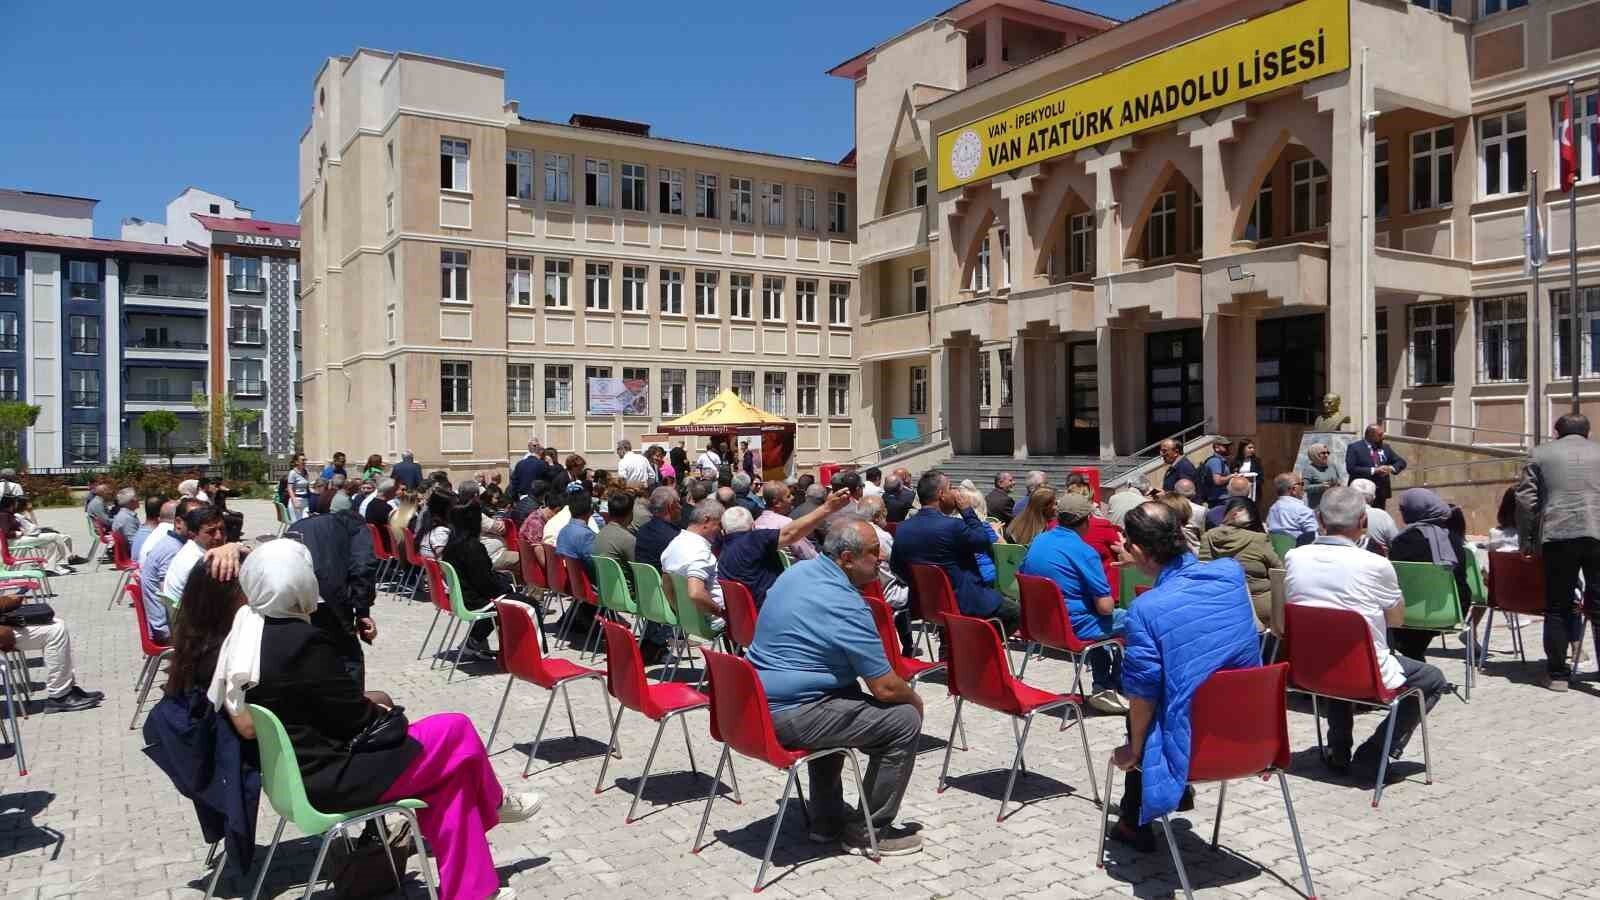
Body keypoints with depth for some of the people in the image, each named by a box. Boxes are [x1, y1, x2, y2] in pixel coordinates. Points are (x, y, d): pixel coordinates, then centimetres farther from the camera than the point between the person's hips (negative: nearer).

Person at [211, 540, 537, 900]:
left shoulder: (244, 631, 1)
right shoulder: (303, 642, -26)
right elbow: (358, 720, -17)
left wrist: (362, 701, 8)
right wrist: (384, 711, 3)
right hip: (329, 779, -9)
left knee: (450, 775, 11)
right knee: (456, 730, 1)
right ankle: (492, 803, 30)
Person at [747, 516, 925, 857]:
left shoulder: (798, 571, 5)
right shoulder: (846, 606, -20)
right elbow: (886, 688, -15)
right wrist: (915, 699, 5)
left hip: (757, 703, 10)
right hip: (790, 718, -10)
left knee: (844, 701, 35)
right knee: (905, 720, -6)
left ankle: (826, 819, 38)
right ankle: (867, 831, 9)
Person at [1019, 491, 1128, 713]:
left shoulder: (1037, 542, 3)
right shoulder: (1084, 552, -19)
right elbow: (1105, 606, -19)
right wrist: (1109, 603, 4)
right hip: (1073, 627, -8)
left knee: (1099, 621, 31)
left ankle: (1102, 686, 31)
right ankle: (1111, 689, 15)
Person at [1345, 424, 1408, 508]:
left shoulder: (1385, 447, 15)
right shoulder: (1354, 447, -3)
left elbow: (1401, 462, 15)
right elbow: (1351, 468, -14)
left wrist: (1391, 468, -7)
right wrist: (1374, 470, -18)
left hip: (1381, 493, 6)